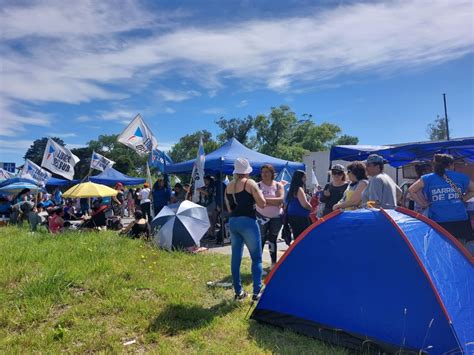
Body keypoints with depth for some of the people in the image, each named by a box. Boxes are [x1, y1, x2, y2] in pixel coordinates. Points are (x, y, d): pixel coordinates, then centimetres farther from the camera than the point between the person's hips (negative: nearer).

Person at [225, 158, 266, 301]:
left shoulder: (228, 186, 11)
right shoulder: (250, 183, -7)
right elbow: (262, 204, -8)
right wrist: (259, 192, 8)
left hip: (233, 222, 6)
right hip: (248, 222, -6)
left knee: (236, 257, 11)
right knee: (257, 258, 4)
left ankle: (238, 292, 19)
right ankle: (256, 292, 4)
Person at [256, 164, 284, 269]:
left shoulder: (278, 185, -2)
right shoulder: (258, 186, -6)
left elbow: (281, 199, -16)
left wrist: (266, 199, -24)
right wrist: (274, 202, -24)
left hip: (277, 217, 2)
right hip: (262, 216, -2)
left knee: (272, 239, 12)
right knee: (261, 240, -6)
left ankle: (274, 263, 25)